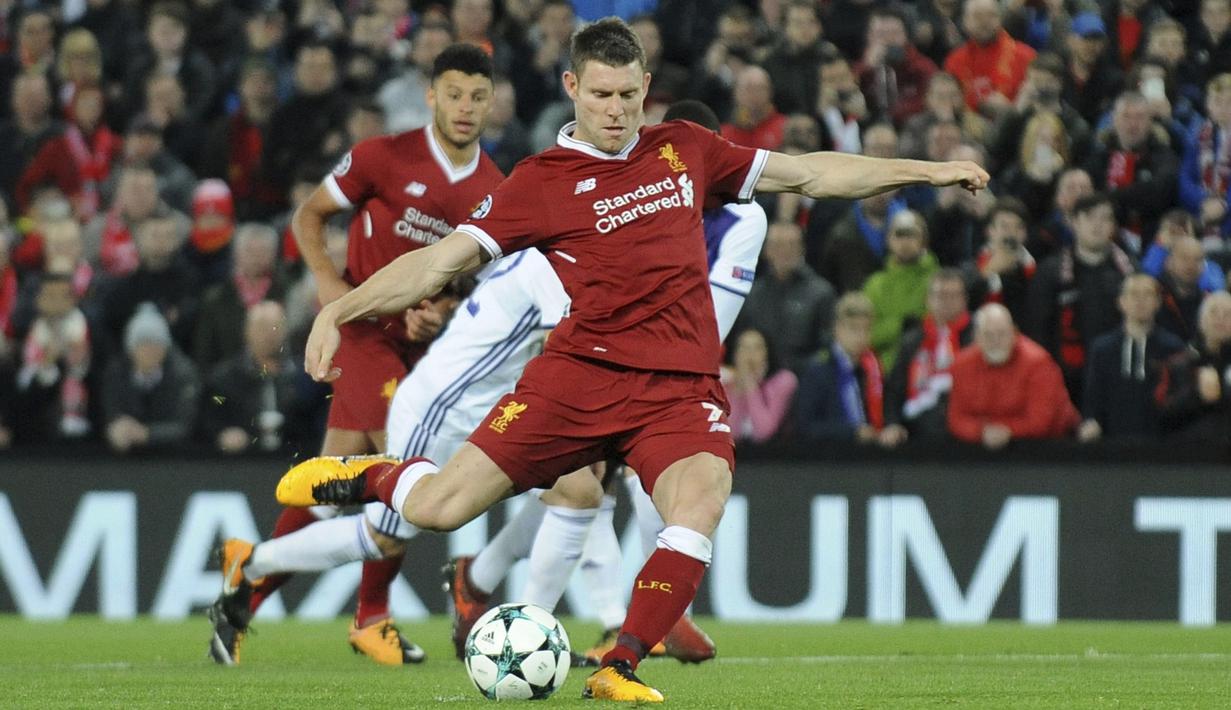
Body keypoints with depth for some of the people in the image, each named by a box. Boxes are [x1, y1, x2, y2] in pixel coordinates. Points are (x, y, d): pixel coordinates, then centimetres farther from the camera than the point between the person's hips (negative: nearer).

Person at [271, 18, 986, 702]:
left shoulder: (685, 149, 14)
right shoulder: (542, 181, 3)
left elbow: (808, 173, 22)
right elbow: (441, 260, -1)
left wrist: (924, 171, 21)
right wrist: (337, 312, -12)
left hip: (681, 386, 2)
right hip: (581, 372, -2)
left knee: (700, 503, -30)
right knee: (439, 509, -10)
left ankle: (620, 671, -20)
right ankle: (373, 475, 26)